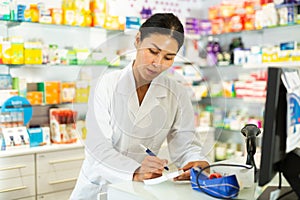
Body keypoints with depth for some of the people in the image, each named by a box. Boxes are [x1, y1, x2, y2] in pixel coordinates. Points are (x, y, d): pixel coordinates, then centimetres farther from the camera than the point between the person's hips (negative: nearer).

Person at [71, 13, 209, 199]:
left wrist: (198, 163, -23)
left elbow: (185, 144, -1)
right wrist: (134, 172, -31)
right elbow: (98, 146, -14)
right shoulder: (107, 85, -7)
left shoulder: (177, 94, 0)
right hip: (98, 184, -1)